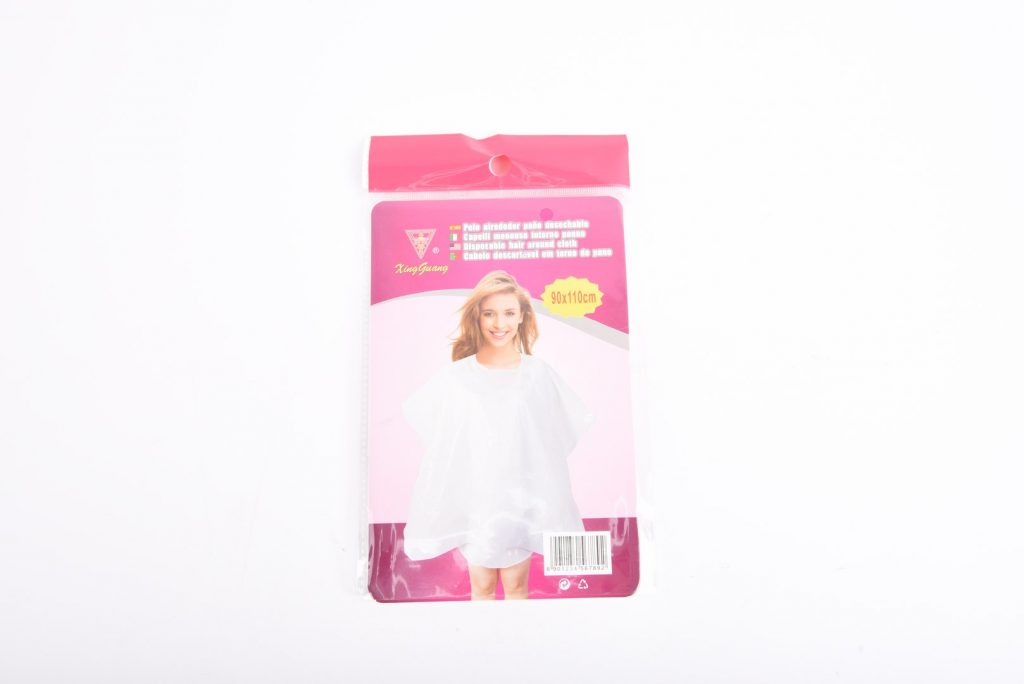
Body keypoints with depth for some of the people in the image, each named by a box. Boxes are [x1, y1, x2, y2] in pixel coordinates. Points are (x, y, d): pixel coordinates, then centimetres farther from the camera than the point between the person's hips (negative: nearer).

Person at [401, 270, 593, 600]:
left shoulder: (539, 373, -4)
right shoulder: (457, 375, -6)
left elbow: (557, 437, 4)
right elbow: (440, 436, 4)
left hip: (521, 496, 0)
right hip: (474, 496, 0)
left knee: (516, 584, 10)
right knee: (482, 585, 11)